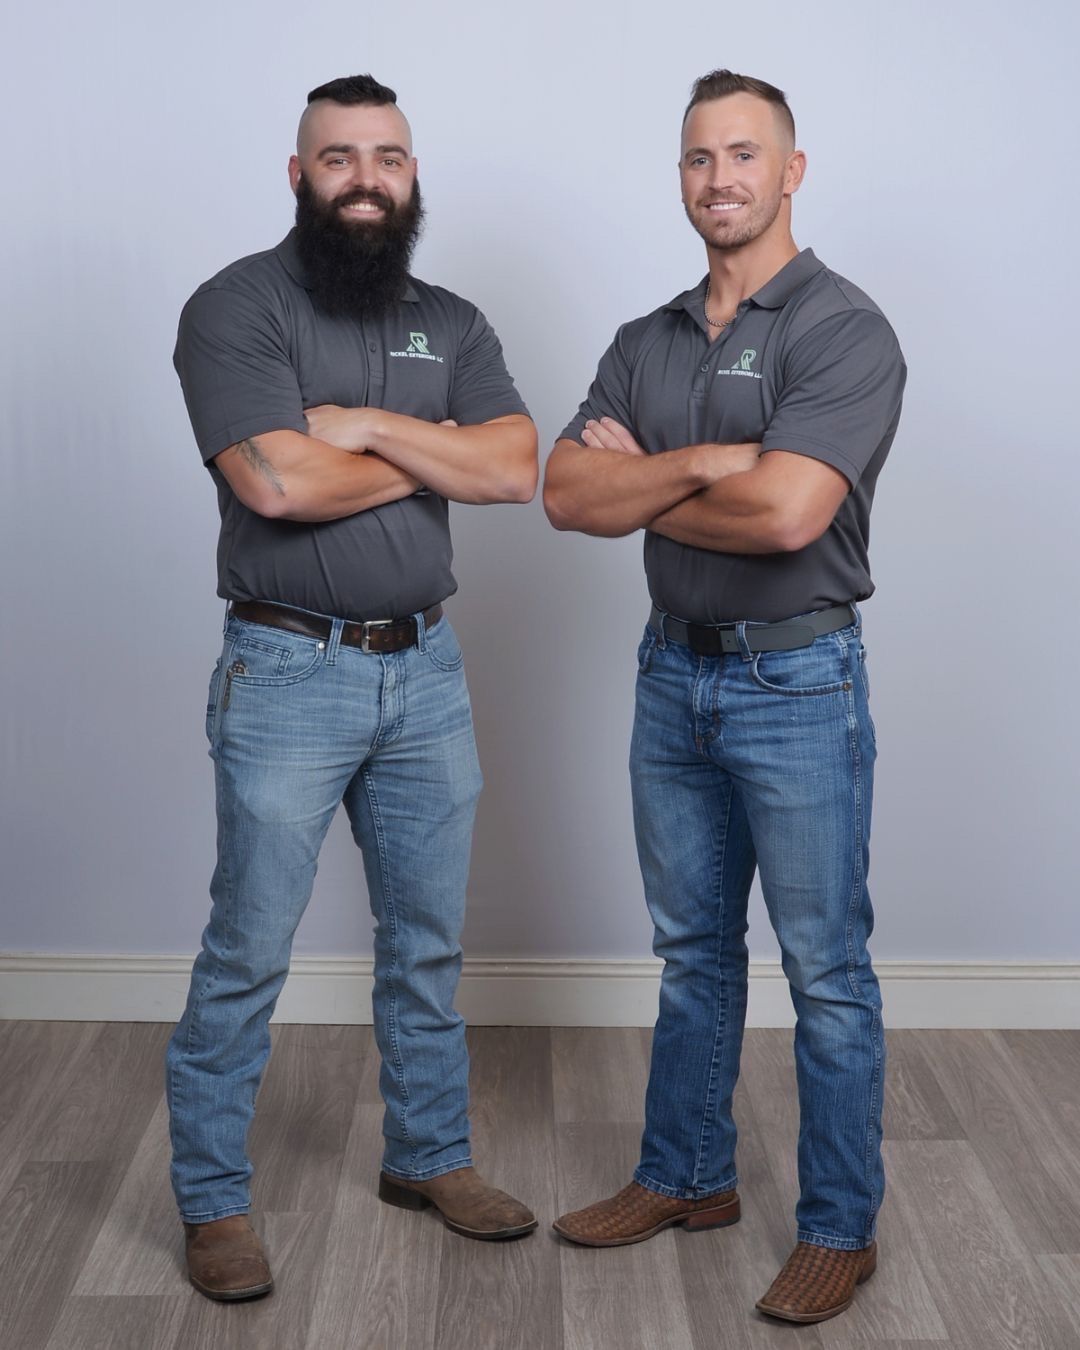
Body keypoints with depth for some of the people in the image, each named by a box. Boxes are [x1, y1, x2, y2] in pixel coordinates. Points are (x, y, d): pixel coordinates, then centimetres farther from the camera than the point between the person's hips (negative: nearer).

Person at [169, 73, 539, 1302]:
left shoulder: (452, 323, 10)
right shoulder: (237, 308, -6)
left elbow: (515, 469, -5)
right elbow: (278, 483, -21)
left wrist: (369, 426, -14)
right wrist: (432, 458, -7)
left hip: (426, 668, 5)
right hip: (288, 673, -5)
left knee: (428, 940, 16)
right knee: (248, 954, 3)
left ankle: (430, 1156, 33)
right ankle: (211, 1201, 19)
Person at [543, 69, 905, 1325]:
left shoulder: (844, 329, -12)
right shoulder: (646, 342, 9)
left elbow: (785, 512, -26)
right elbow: (565, 493, -4)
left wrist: (643, 490, -10)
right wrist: (703, 463, -18)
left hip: (797, 681, -6)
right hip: (672, 671, 7)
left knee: (825, 971, 4)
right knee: (692, 950, 18)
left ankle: (840, 1226, 20)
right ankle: (685, 1175, 34)